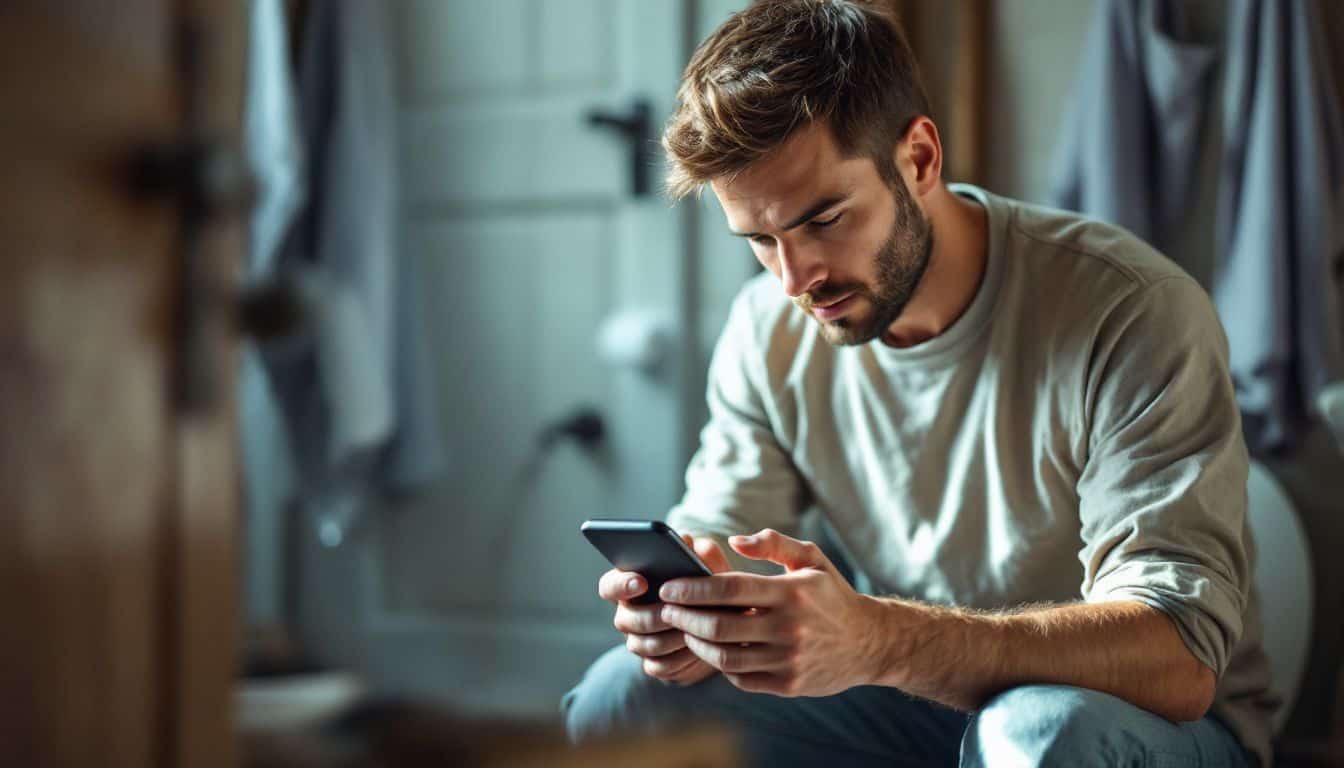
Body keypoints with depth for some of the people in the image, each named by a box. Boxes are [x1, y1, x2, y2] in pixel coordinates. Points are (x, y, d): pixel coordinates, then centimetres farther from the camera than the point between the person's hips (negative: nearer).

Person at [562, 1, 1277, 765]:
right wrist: (675, 607, -27)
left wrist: (879, 640, -47)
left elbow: (1178, 660, -32)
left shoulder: (1135, 313, -23)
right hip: (918, 704, 5)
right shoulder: (771, 329, -4)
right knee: (620, 699, -13)